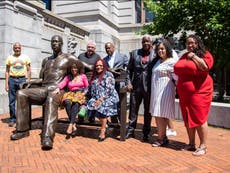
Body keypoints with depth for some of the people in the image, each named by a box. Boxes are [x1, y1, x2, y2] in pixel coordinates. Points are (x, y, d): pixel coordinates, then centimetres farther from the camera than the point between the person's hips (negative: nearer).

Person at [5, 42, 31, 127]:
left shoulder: (25, 57, 7)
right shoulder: (9, 58, 8)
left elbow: (29, 70, 7)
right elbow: (7, 71, 8)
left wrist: (28, 81, -1)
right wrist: (6, 83, 0)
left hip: (22, 79, -1)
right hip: (12, 80, 1)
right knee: (12, 101, 2)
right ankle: (12, 119, 10)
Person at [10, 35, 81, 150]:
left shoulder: (68, 58, 9)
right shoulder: (46, 60, 26)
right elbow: (41, 79, 23)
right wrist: (30, 82, 6)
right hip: (43, 89, 6)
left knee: (51, 100, -41)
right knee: (21, 93, -17)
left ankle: (47, 137, -52)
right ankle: (22, 129, -14)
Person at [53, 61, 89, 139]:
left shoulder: (83, 76, 17)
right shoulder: (68, 77, 21)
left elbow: (87, 87, 13)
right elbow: (62, 83, 2)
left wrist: (83, 93, -6)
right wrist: (58, 88, -18)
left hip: (81, 94, -2)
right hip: (71, 94, 2)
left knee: (76, 103, -38)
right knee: (67, 102, -35)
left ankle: (70, 126, -44)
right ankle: (74, 126, -34)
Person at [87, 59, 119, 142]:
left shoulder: (108, 75, -2)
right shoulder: (95, 76, 20)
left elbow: (109, 89, -12)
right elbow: (92, 89, 18)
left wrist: (101, 99, -19)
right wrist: (95, 99, 2)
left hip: (109, 98, -6)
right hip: (97, 98, 6)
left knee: (101, 107, -29)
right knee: (91, 105, -21)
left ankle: (102, 132, -19)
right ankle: (104, 125, -8)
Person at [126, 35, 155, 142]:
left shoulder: (155, 54, 1)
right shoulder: (134, 53, 9)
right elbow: (129, 69, 9)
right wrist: (129, 82, -2)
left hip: (149, 87, -2)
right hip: (136, 86, 2)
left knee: (148, 111, 8)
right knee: (133, 110, 8)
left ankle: (146, 134, 20)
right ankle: (130, 131, 21)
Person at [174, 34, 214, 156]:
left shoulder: (205, 54, -2)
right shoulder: (184, 56, 16)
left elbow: (205, 67, -21)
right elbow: (177, 69, 24)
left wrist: (193, 56, -11)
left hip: (199, 92, -6)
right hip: (184, 94, 7)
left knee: (199, 119, -4)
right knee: (188, 119, 11)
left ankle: (203, 146, 7)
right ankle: (191, 144, 23)